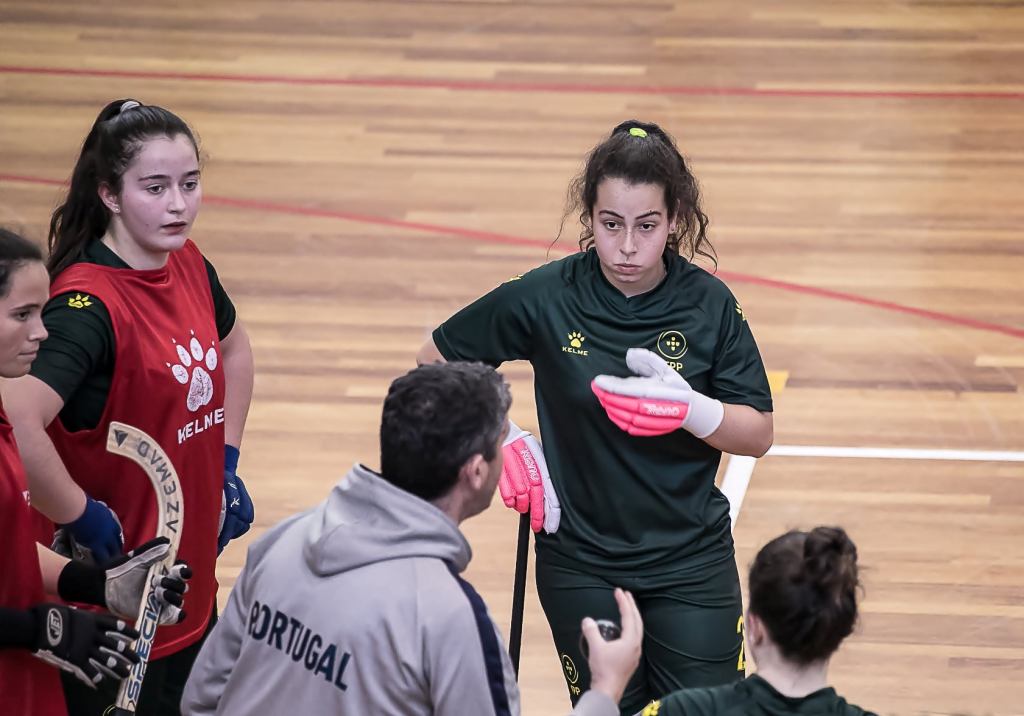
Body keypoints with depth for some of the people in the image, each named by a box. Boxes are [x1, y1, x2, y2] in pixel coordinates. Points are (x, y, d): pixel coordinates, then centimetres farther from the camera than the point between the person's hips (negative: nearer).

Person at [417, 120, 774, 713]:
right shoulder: (544, 298, -10)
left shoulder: (709, 304, -8)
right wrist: (502, 439, -7)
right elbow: (436, 362, 3)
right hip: (581, 567, 0)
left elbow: (758, 435, -5)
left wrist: (691, 409, -24)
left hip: (691, 563, 0)